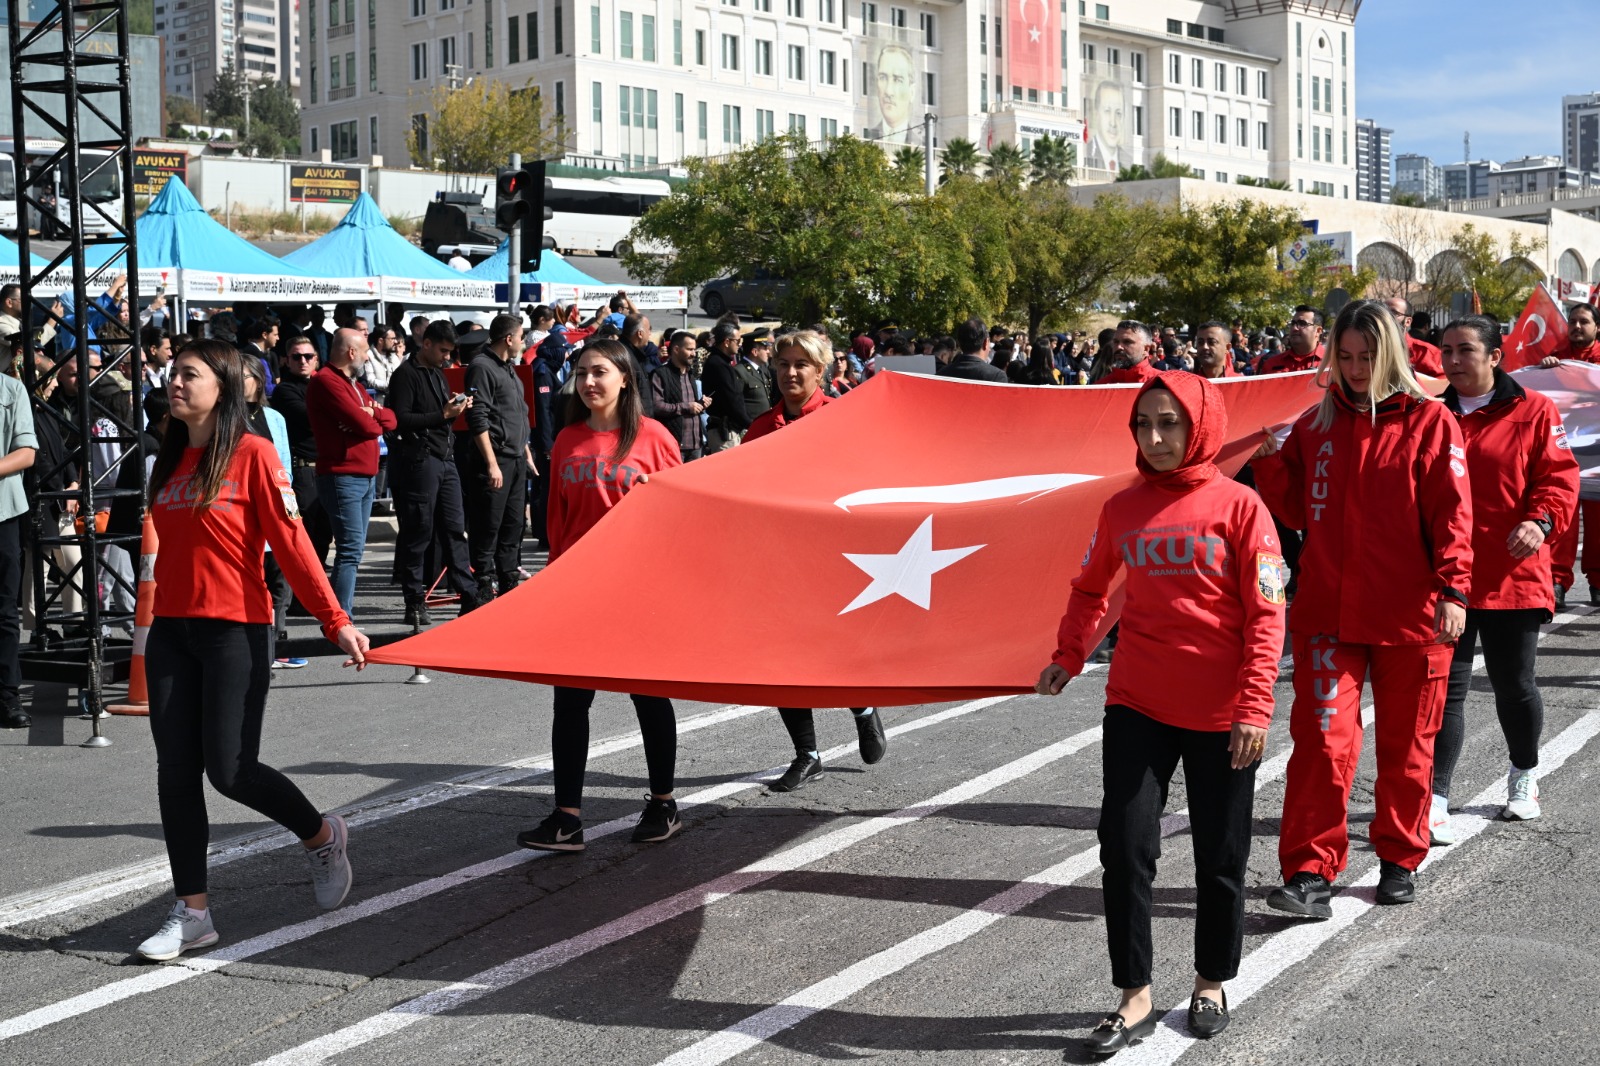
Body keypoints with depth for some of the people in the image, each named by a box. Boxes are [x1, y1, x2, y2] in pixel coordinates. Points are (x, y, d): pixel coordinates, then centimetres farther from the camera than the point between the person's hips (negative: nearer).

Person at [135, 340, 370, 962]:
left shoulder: (252, 454, -8)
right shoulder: (169, 460, 11)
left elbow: (291, 543, -11)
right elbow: (167, 549, 15)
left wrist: (336, 622, -15)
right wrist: (153, 618, 14)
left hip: (235, 630, -6)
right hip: (171, 630, 6)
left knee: (229, 769, -7)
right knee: (175, 771, 3)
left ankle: (322, 836, 21)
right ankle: (192, 914, 10)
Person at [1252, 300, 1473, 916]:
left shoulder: (1429, 422, -1)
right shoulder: (1316, 423, 8)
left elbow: (1452, 513, -6)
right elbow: (1296, 510, 11)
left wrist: (1453, 589, -15)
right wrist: (1271, 464, -6)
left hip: (1409, 614, -2)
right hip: (1328, 611, 2)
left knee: (1405, 745, 11)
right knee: (1322, 739, -6)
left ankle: (1400, 860, 27)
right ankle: (1311, 873, -3)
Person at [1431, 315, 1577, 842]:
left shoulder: (1534, 412, 0)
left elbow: (1559, 476, -4)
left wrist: (1541, 521, -22)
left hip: (1511, 575, -2)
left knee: (1513, 684, 10)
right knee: (1446, 686, -2)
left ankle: (1524, 775, 35)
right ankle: (1434, 800, -3)